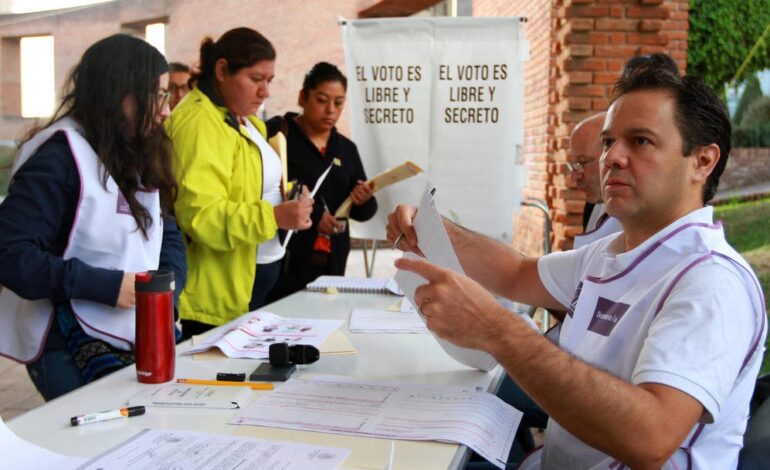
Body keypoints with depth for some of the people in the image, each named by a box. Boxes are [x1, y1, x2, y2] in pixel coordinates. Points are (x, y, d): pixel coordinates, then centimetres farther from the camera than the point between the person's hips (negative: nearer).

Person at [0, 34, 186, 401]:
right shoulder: (60, 157, -14)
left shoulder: (137, 158, 12)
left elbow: (168, 234, 13)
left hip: (144, 339, 7)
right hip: (74, 347, -7)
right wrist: (106, 285, -23)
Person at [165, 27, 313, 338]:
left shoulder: (242, 120, 14)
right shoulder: (198, 122, -18)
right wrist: (274, 216, -32)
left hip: (256, 273, 10)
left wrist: (286, 195, 7)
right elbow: (200, 215, -26)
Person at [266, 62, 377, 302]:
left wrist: (364, 202, -6)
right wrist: (312, 215, -20)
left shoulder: (346, 149, 14)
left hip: (331, 264, 5)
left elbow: (363, 213, 16)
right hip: (285, 262, -5)